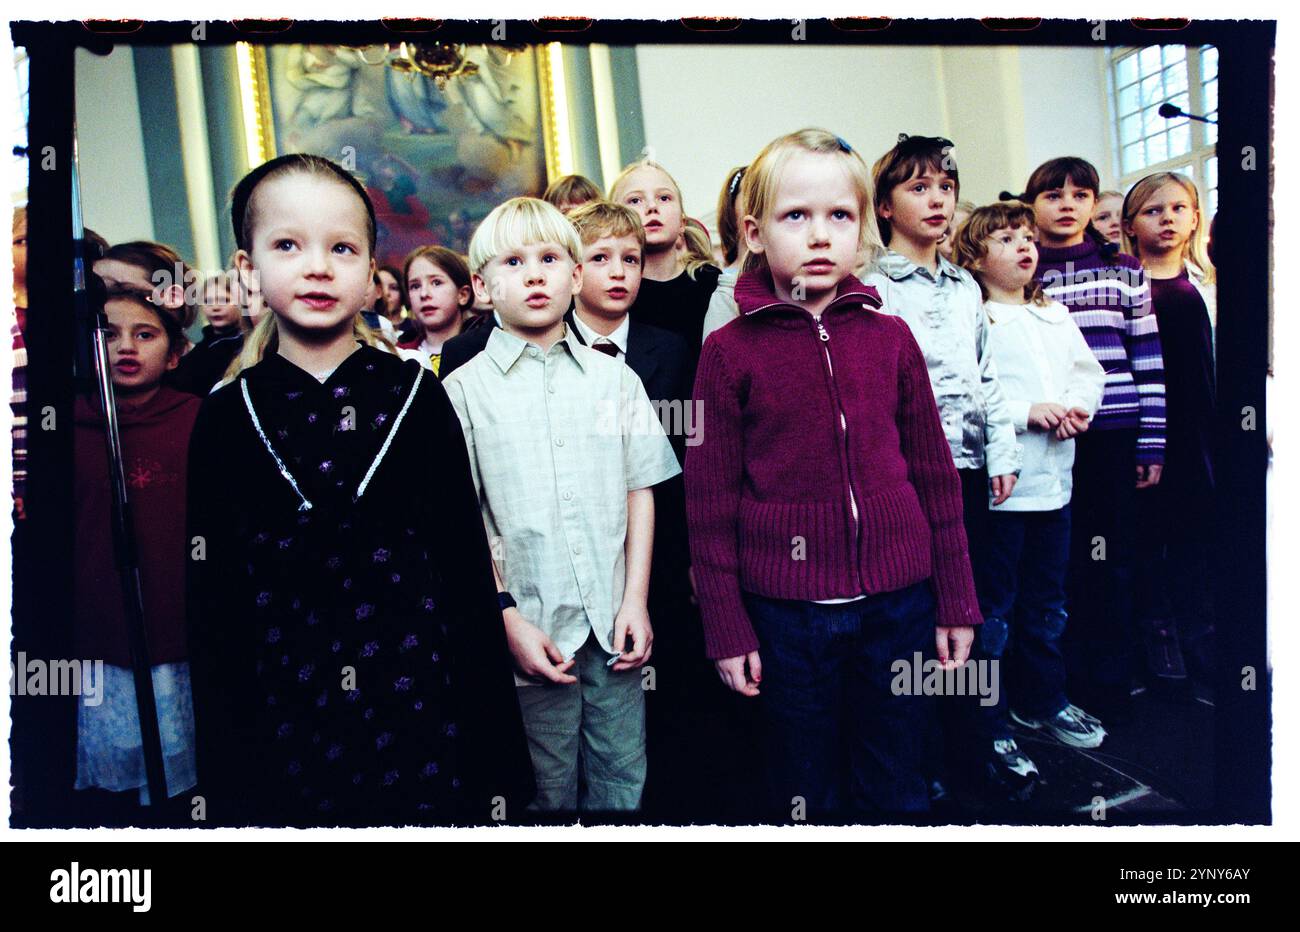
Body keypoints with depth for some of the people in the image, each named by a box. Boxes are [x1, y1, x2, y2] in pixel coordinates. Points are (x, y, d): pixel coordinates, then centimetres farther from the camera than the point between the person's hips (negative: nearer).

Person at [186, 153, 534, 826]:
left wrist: (494, 759, -2)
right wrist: (223, 778, 3)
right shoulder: (227, 417, 0)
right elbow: (212, 601, 3)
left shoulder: (417, 397, -3)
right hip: (285, 727, 1)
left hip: (420, 711, -1)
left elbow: (467, 565, -2)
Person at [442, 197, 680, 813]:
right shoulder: (463, 390, -2)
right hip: (531, 629, -2)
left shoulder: (615, 379, 6)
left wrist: (635, 600, 0)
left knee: (623, 784, 13)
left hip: (614, 622, 2)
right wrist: (509, 620, -9)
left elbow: (639, 489, 7)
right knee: (551, 790, 13)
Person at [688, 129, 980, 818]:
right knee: (805, 790, 15)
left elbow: (935, 475, 7)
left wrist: (957, 601, 7)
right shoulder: (730, 351, -4)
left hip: (898, 599, 2)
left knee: (895, 787, 17)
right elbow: (710, 500, -3)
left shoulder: (890, 337, 3)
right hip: (786, 609, -2)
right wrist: (726, 628, -3)